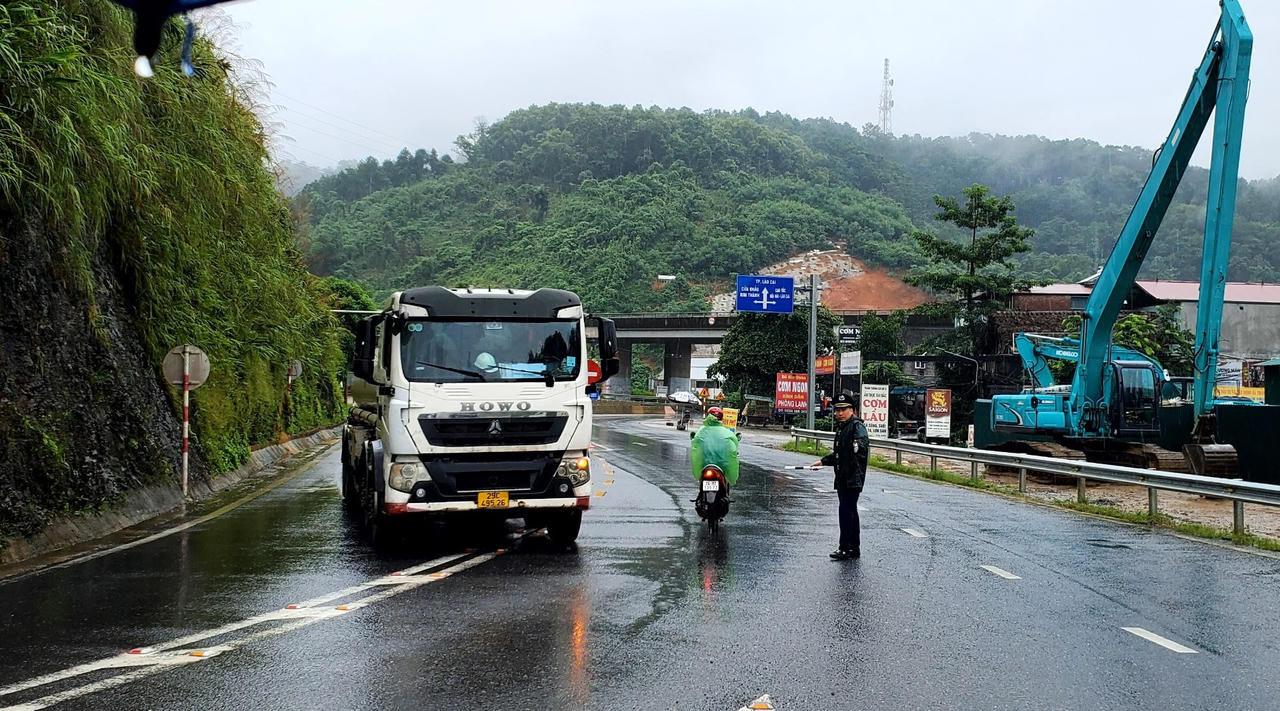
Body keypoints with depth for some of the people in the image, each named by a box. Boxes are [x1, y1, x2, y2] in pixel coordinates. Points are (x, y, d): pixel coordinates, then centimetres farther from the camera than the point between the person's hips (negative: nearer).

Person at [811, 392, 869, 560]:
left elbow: (863, 444, -28)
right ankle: (854, 548, 20)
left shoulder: (857, 426, -11)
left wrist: (859, 446, -45)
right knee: (850, 511, 14)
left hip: (853, 478, -10)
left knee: (846, 510, -11)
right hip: (842, 477, 10)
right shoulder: (841, 427, 18)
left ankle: (845, 547, -7)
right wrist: (823, 461, 31)